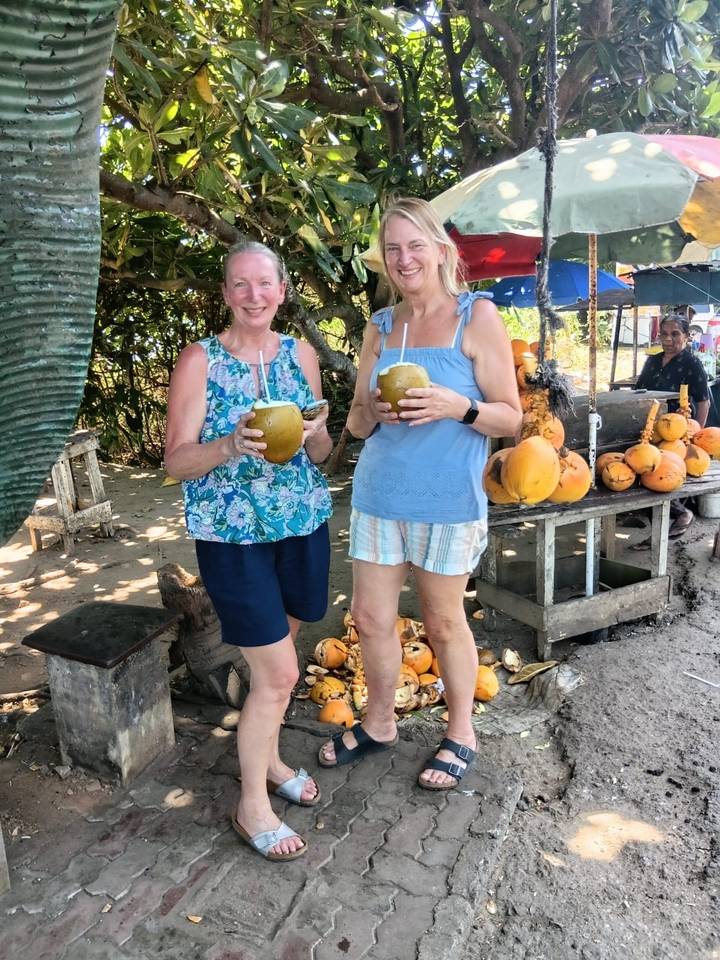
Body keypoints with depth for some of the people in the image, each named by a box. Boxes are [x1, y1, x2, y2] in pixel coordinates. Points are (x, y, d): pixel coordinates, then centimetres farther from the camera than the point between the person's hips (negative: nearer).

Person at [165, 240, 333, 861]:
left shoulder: (301, 355, 4)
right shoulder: (200, 361, -8)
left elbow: (321, 454, 7)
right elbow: (176, 461, -10)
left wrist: (314, 436, -16)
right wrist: (230, 445, -28)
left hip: (302, 526, 5)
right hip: (232, 536, -4)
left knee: (275, 661, 18)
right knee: (278, 673, -2)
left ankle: (268, 757, 42)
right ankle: (252, 805, 20)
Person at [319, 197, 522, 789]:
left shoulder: (477, 317, -3)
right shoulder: (380, 327, 9)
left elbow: (510, 417, -4)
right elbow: (355, 424, 12)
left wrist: (457, 406, -23)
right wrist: (373, 409, -11)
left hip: (449, 501, -4)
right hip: (378, 495, 5)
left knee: (444, 622, 10)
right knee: (371, 618, 11)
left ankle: (461, 734, 33)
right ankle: (379, 724, 35)